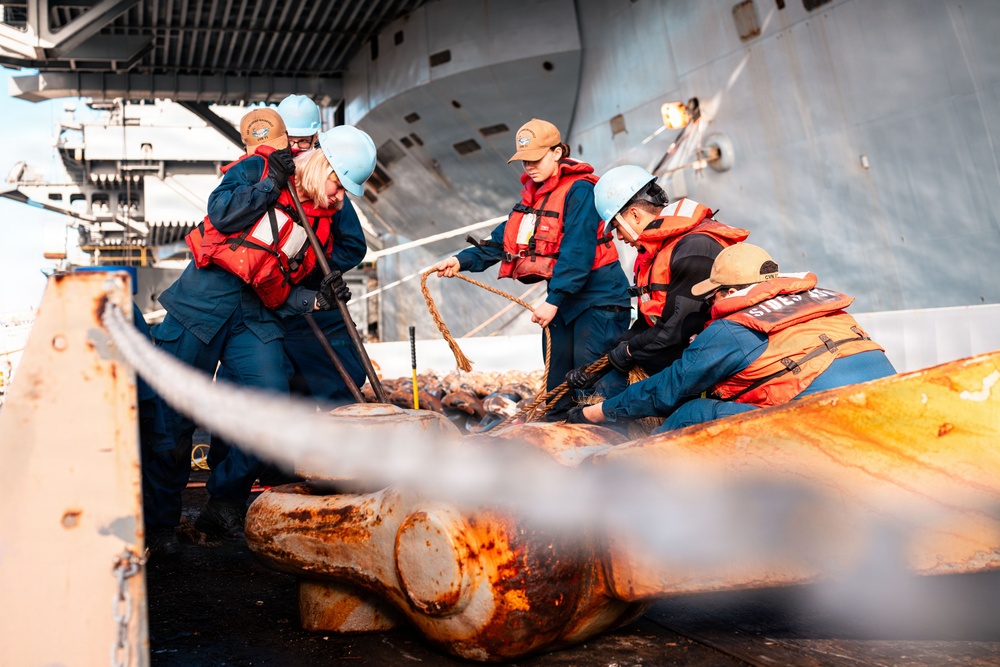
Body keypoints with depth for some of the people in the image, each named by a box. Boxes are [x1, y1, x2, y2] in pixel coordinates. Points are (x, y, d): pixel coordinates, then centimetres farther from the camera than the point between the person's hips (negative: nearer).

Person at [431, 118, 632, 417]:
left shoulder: (579, 190, -16)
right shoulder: (533, 193, 10)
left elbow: (577, 252, -24)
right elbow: (504, 239, 7)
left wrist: (553, 300, -27)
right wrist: (463, 260, -6)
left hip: (597, 297, -8)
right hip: (563, 299, 9)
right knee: (557, 377, 14)